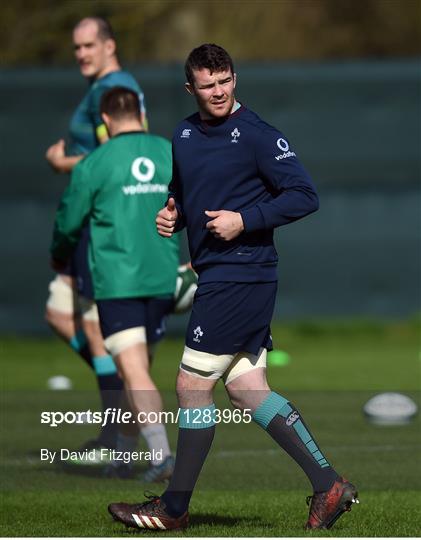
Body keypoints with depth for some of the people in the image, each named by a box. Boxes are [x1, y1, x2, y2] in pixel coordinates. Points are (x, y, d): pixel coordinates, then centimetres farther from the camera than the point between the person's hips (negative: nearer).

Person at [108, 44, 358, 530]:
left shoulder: (255, 134, -11)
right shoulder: (184, 135, 12)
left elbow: (304, 196, -13)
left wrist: (244, 220, -19)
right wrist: (172, 215, 5)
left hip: (239, 277, -9)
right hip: (216, 275, 9)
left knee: (193, 386, -3)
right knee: (248, 392, 7)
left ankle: (174, 507, 8)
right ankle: (327, 485, 10)